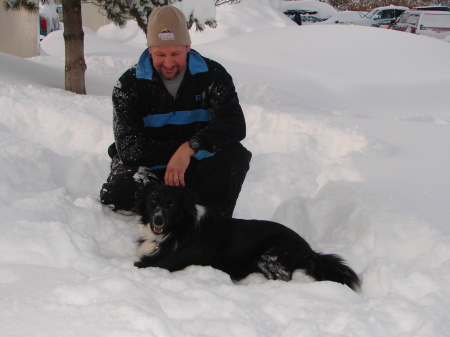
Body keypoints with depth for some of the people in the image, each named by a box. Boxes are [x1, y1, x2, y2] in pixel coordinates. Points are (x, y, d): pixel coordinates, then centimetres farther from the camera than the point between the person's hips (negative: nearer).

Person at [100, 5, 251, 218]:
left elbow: (234, 125, -20)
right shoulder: (129, 85, -8)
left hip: (197, 169, 1)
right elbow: (129, 147, -14)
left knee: (235, 156, -28)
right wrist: (177, 150, -19)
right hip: (149, 170, -1)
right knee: (118, 194, -32)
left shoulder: (212, 75, -6)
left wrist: (189, 148, -32)